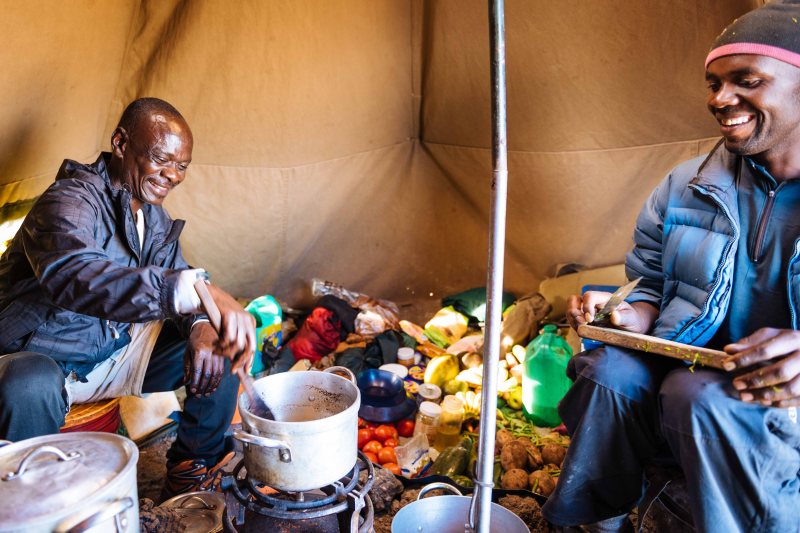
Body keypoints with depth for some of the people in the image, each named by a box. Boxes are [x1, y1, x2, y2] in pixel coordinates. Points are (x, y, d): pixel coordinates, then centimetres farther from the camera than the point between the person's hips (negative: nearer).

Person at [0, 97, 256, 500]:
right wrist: (197, 289, -57)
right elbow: (71, 275, -44)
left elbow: (172, 285, 6)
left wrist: (199, 324, -21)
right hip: (43, 358, -6)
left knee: (217, 348, -7)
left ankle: (191, 475, 7)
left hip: (120, 351, 7)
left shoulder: (156, 218, 4)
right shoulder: (70, 202, -22)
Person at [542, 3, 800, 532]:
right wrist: (632, 315, -12)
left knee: (701, 397, -31)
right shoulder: (683, 188, 4)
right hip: (693, 366, 4)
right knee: (610, 373, -22)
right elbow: (653, 285, 11)